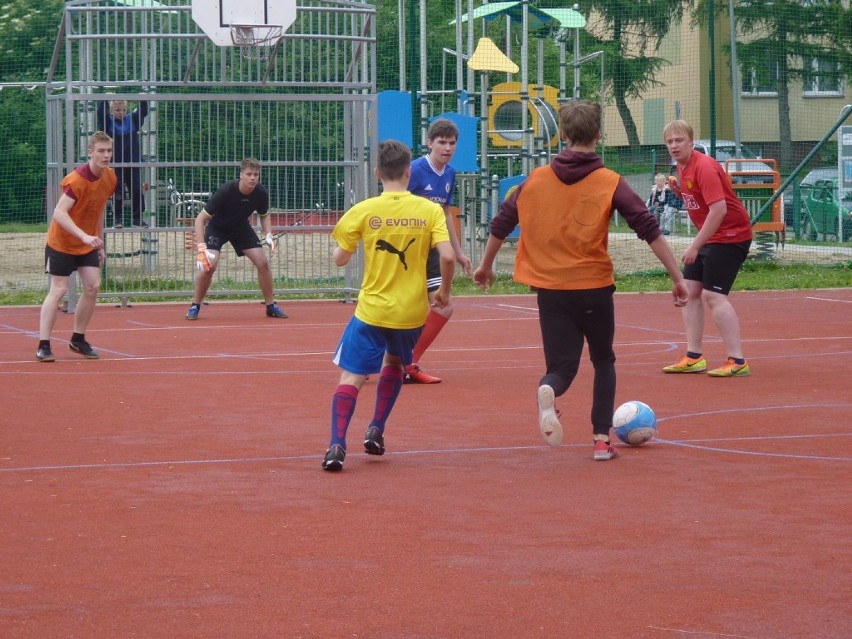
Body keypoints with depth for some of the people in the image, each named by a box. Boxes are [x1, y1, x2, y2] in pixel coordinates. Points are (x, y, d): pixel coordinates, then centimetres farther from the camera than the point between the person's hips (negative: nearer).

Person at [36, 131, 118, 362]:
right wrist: (85, 236, -43)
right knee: (58, 291, -8)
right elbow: (59, 213, -34)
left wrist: (99, 242, 14)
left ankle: (78, 340, 14)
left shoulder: (110, 178, -2)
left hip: (88, 243, 6)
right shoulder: (76, 180, -26)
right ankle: (43, 346, -5)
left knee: (93, 287, -2)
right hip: (61, 242, -6)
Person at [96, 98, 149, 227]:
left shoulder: (132, 120, 9)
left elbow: (143, 112, -1)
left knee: (137, 191, 2)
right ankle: (117, 218, 9)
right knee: (118, 193, 1)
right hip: (115, 164, -2)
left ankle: (137, 217, 11)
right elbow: (101, 112, -15)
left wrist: (143, 100, -17)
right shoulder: (108, 122, 1)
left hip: (133, 163, 2)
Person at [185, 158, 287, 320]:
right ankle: (195, 306, -6)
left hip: (241, 227, 4)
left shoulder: (261, 193, -20)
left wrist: (268, 235, -15)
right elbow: (201, 218, -29)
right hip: (217, 227, -4)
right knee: (209, 264, -25)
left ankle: (271, 306, 8)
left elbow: (264, 216, 4)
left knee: (263, 262, -9)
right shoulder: (225, 191, -33)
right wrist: (201, 248, -39)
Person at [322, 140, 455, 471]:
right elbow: (447, 256, -13)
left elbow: (340, 259, -1)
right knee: (394, 362, 29)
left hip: (372, 310, -2)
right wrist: (444, 291, 4)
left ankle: (337, 445, -20)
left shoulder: (363, 211, -7)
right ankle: (375, 431, 22)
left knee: (350, 376, -1)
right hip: (413, 311, 2)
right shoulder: (430, 210, -4)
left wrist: (349, 238, 19)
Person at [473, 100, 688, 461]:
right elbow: (649, 230, -9)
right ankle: (601, 440, 12)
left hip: (550, 289, 1)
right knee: (603, 362, 20)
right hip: (594, 287, -1)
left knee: (562, 367, 8)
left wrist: (485, 266, 26)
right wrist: (677, 278, -5)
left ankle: (547, 392, -28)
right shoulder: (609, 183, -5)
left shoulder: (537, 180, 3)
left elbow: (502, 223, 10)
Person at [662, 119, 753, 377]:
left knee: (712, 295, -15)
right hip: (709, 237, 10)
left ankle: (737, 361, -15)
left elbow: (718, 209, -27)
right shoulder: (683, 167, 8)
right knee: (690, 291, 8)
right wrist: (677, 189, -3)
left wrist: (695, 246, -24)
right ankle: (694, 357, 13)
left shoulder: (704, 167, -21)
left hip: (731, 235, -10)